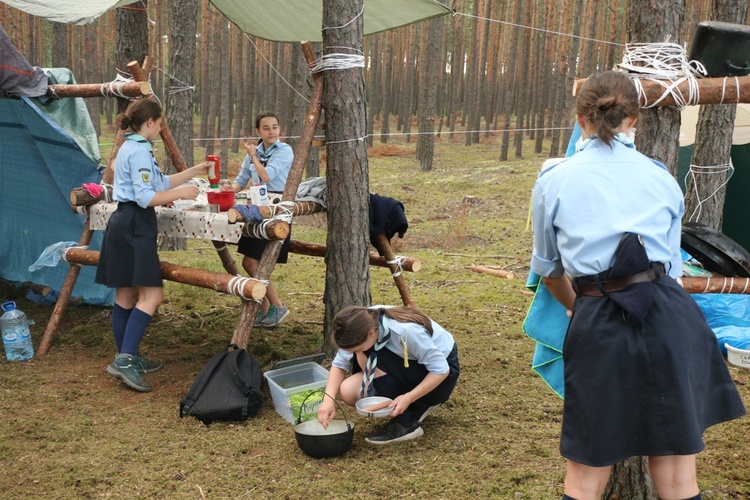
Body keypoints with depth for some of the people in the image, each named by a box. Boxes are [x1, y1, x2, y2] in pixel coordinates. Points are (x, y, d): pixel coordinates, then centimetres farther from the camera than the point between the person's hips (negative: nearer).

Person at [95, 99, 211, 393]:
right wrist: (182, 193, -9)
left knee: (127, 294, 12)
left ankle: (128, 359, 19)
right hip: (134, 225, -11)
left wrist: (194, 171, 29)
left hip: (125, 225, 11)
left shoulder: (131, 148, 19)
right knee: (151, 294, -12)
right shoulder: (139, 151, -13)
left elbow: (160, 184, 26)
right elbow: (146, 197, -18)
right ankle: (124, 360, -17)